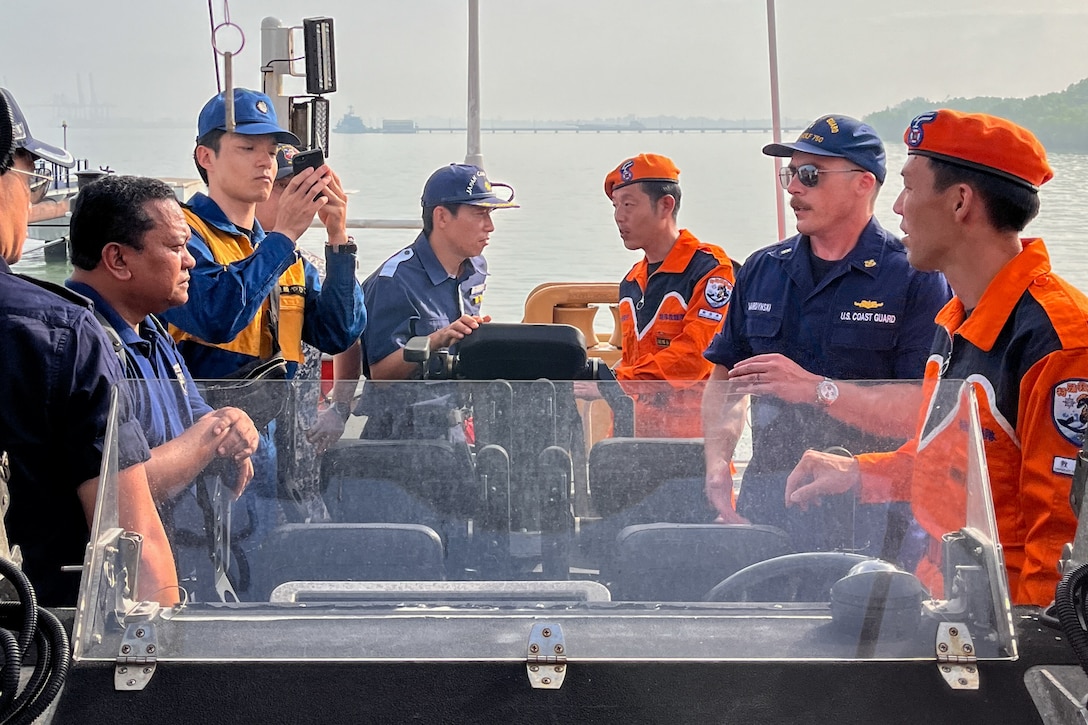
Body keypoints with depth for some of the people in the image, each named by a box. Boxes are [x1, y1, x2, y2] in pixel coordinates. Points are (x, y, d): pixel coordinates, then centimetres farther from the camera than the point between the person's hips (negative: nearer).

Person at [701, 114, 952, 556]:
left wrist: (817, 389, -20)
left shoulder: (914, 278, -5)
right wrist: (717, 465, 0)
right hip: (764, 499, 5)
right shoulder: (760, 270, 13)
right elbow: (724, 381, 16)